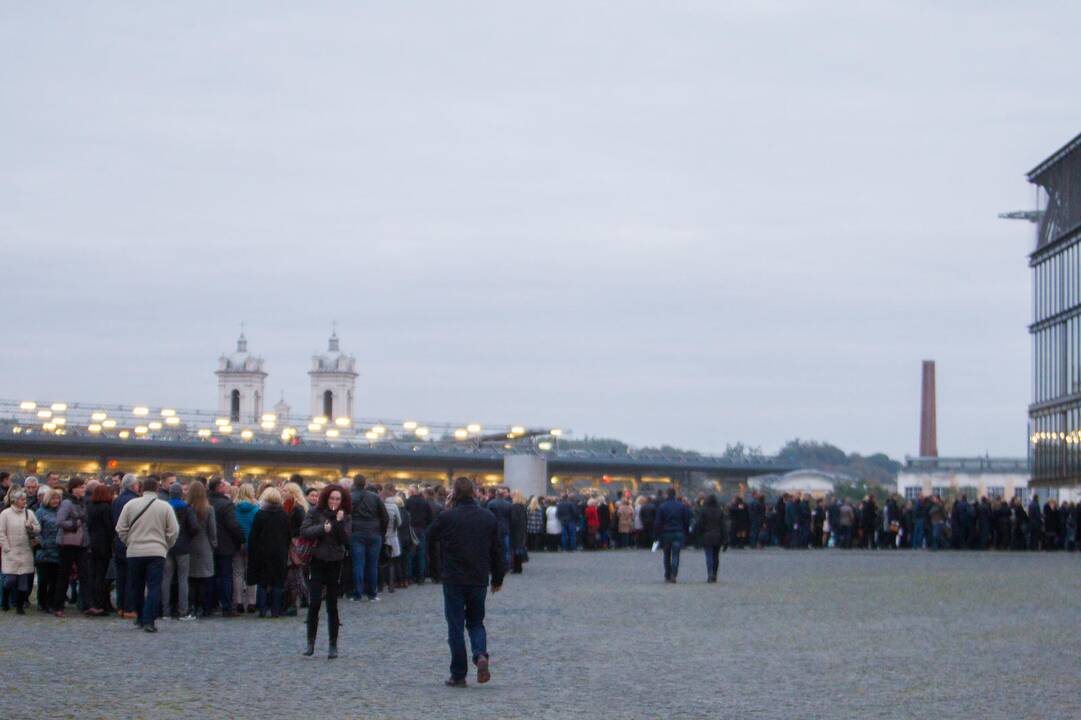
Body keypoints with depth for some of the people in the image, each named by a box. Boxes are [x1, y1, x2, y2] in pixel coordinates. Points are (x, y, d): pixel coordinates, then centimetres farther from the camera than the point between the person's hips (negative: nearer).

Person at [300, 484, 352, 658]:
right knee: (314, 603, -7)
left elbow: (346, 539, -7)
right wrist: (322, 528, -21)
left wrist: (339, 523, -20)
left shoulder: (346, 517, 2)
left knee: (332, 606, 3)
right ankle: (310, 642, 6)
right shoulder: (315, 512, -1)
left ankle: (333, 645, 10)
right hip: (317, 561, -1)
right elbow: (304, 532, -10)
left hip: (335, 563, 1)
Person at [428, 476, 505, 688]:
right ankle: (481, 654, -11)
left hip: (453, 580, -3)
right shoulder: (489, 518, 2)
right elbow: (497, 550, 8)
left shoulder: (446, 517, -10)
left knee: (456, 626, 5)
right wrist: (497, 578, 17)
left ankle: (458, 675, 5)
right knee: (476, 622, 17)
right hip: (479, 580, 3)